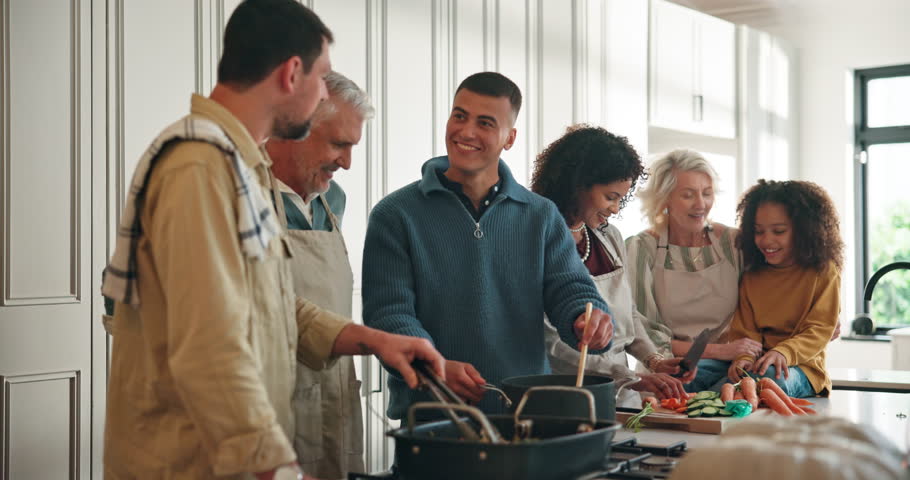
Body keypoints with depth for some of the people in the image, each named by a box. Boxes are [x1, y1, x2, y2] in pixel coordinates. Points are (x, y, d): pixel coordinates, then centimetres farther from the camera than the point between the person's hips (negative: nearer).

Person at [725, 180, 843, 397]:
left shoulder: (823, 271, 3)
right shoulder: (751, 276, 15)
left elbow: (820, 330, -6)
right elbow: (744, 332, 8)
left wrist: (783, 352, -26)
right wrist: (744, 358, -17)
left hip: (802, 366, -2)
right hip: (757, 364, 2)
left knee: (773, 378, -39)